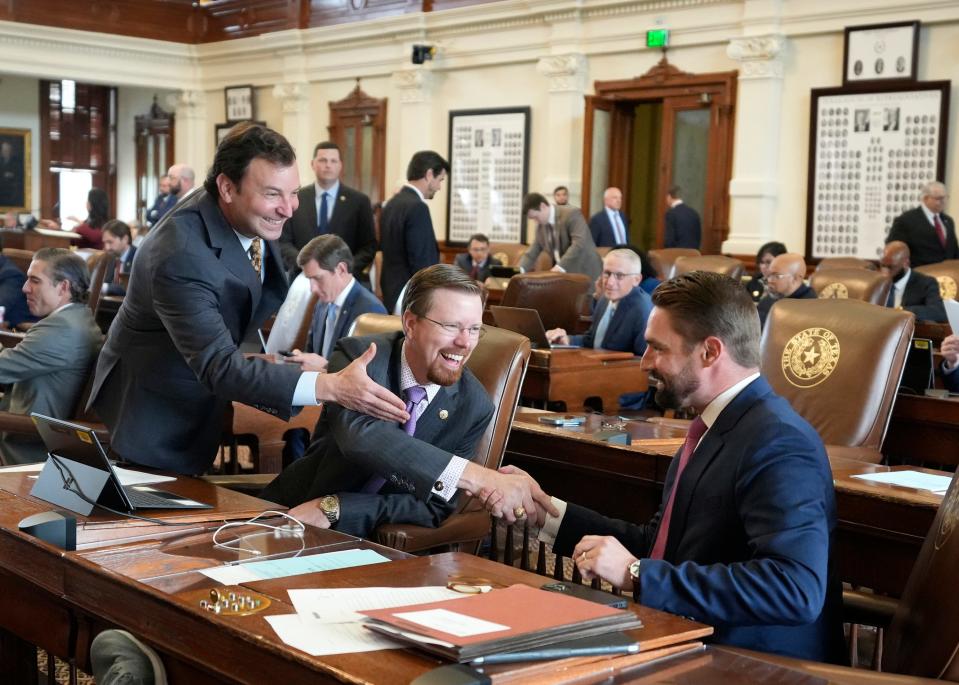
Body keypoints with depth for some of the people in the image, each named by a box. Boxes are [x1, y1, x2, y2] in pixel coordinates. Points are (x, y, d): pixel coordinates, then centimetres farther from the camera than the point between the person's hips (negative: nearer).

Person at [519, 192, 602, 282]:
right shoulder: (540, 226, 7)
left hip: (585, 273, -7)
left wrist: (561, 266, -35)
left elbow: (579, 243, -26)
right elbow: (533, 252, 11)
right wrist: (520, 269, -8)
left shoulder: (571, 214, -15)